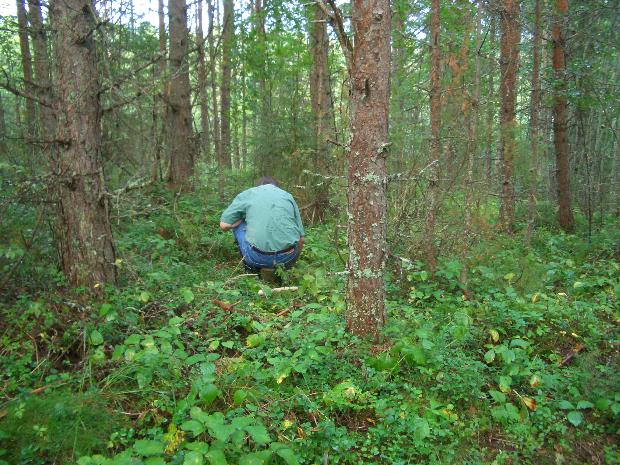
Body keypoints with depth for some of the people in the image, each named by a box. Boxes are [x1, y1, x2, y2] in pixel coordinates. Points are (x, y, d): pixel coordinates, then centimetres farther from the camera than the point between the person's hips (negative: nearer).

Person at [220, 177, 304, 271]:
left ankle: (254, 269, 19)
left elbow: (224, 225, 11)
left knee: (236, 223, 23)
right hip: (287, 258, 3)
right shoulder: (288, 196, 19)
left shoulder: (247, 194, 14)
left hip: (257, 257, -3)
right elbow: (301, 238, 20)